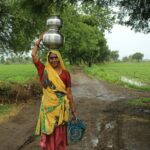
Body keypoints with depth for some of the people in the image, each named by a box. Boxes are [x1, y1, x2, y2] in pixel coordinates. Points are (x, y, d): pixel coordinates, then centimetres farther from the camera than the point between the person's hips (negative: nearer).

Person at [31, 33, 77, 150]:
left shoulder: (65, 73, -1)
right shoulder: (44, 71, 2)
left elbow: (69, 93, 1)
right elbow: (33, 55, -5)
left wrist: (73, 111, 2)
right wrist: (40, 39, 0)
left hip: (61, 107, -1)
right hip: (48, 107, 1)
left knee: (60, 134, 8)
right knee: (48, 134, 9)